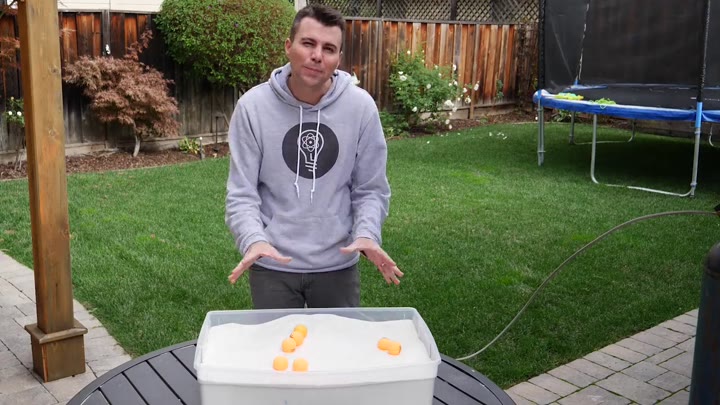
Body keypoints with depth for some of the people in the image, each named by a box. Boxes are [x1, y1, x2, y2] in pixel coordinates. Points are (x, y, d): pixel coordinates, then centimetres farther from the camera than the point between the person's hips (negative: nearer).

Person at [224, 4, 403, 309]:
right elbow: (242, 193, -9)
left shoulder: (361, 106, -9)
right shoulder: (253, 106, -11)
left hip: (338, 265, 1)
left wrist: (367, 235, -20)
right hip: (272, 265, -1)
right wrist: (253, 240, -27)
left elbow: (370, 189, -2)